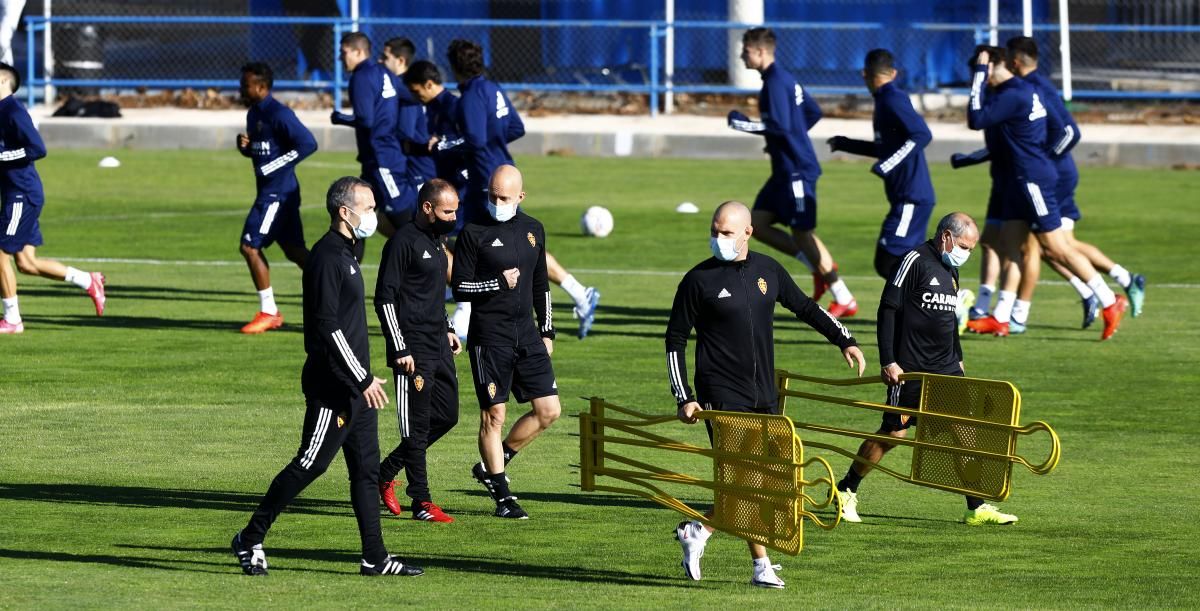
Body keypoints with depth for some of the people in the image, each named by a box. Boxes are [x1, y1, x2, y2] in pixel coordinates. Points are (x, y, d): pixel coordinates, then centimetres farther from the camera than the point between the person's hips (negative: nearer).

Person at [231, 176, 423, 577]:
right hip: (332, 388, -10)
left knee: (366, 468, 8)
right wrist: (363, 379, -21)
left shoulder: (344, 254, 16)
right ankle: (250, 540, 3)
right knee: (310, 464, -6)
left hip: (356, 387, 10)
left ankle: (375, 557, 10)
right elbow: (327, 327, -21)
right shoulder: (327, 257, -15)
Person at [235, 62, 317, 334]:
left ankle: (268, 312, -1)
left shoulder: (278, 114, -16)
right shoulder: (254, 113, 13)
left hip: (278, 192, -10)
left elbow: (308, 143, -22)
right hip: (268, 191, 10)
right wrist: (244, 145, 2)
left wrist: (275, 166, -21)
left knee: (250, 246, -9)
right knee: (294, 250, 12)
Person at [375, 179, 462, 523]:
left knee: (446, 416, 11)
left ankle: (385, 473, 23)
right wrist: (400, 349, -18)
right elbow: (385, 298, -15)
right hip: (413, 350, -9)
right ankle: (421, 502, 0)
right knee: (417, 426, -4)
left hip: (439, 347, 9)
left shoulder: (436, 240, 16)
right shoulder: (404, 242, -12)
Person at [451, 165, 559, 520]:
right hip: (489, 335, -6)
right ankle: (502, 497, 5)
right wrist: (499, 282, -19)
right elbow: (459, 289, -7)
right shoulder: (473, 233, -5)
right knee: (493, 416, -4)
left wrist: (547, 331, 17)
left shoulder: (533, 230, 11)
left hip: (526, 332, 6)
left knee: (549, 410, 1)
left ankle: (491, 466, 18)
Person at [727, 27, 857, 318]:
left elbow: (780, 126, -26)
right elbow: (814, 112, 21)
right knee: (758, 223, 8)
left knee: (801, 233, -4)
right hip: (785, 170, 10)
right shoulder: (784, 79, 14)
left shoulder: (776, 83, -17)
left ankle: (845, 300, 3)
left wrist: (744, 124, -17)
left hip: (796, 170, -10)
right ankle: (820, 269, 11)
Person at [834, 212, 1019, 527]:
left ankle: (976, 509, 3)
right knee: (893, 433, -1)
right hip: (910, 370, -8)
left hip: (946, 370, 8)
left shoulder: (950, 268, 14)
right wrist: (888, 362, -17)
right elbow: (888, 310, -13)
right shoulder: (915, 261, -11)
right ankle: (845, 492, 15)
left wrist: (957, 358, 23)